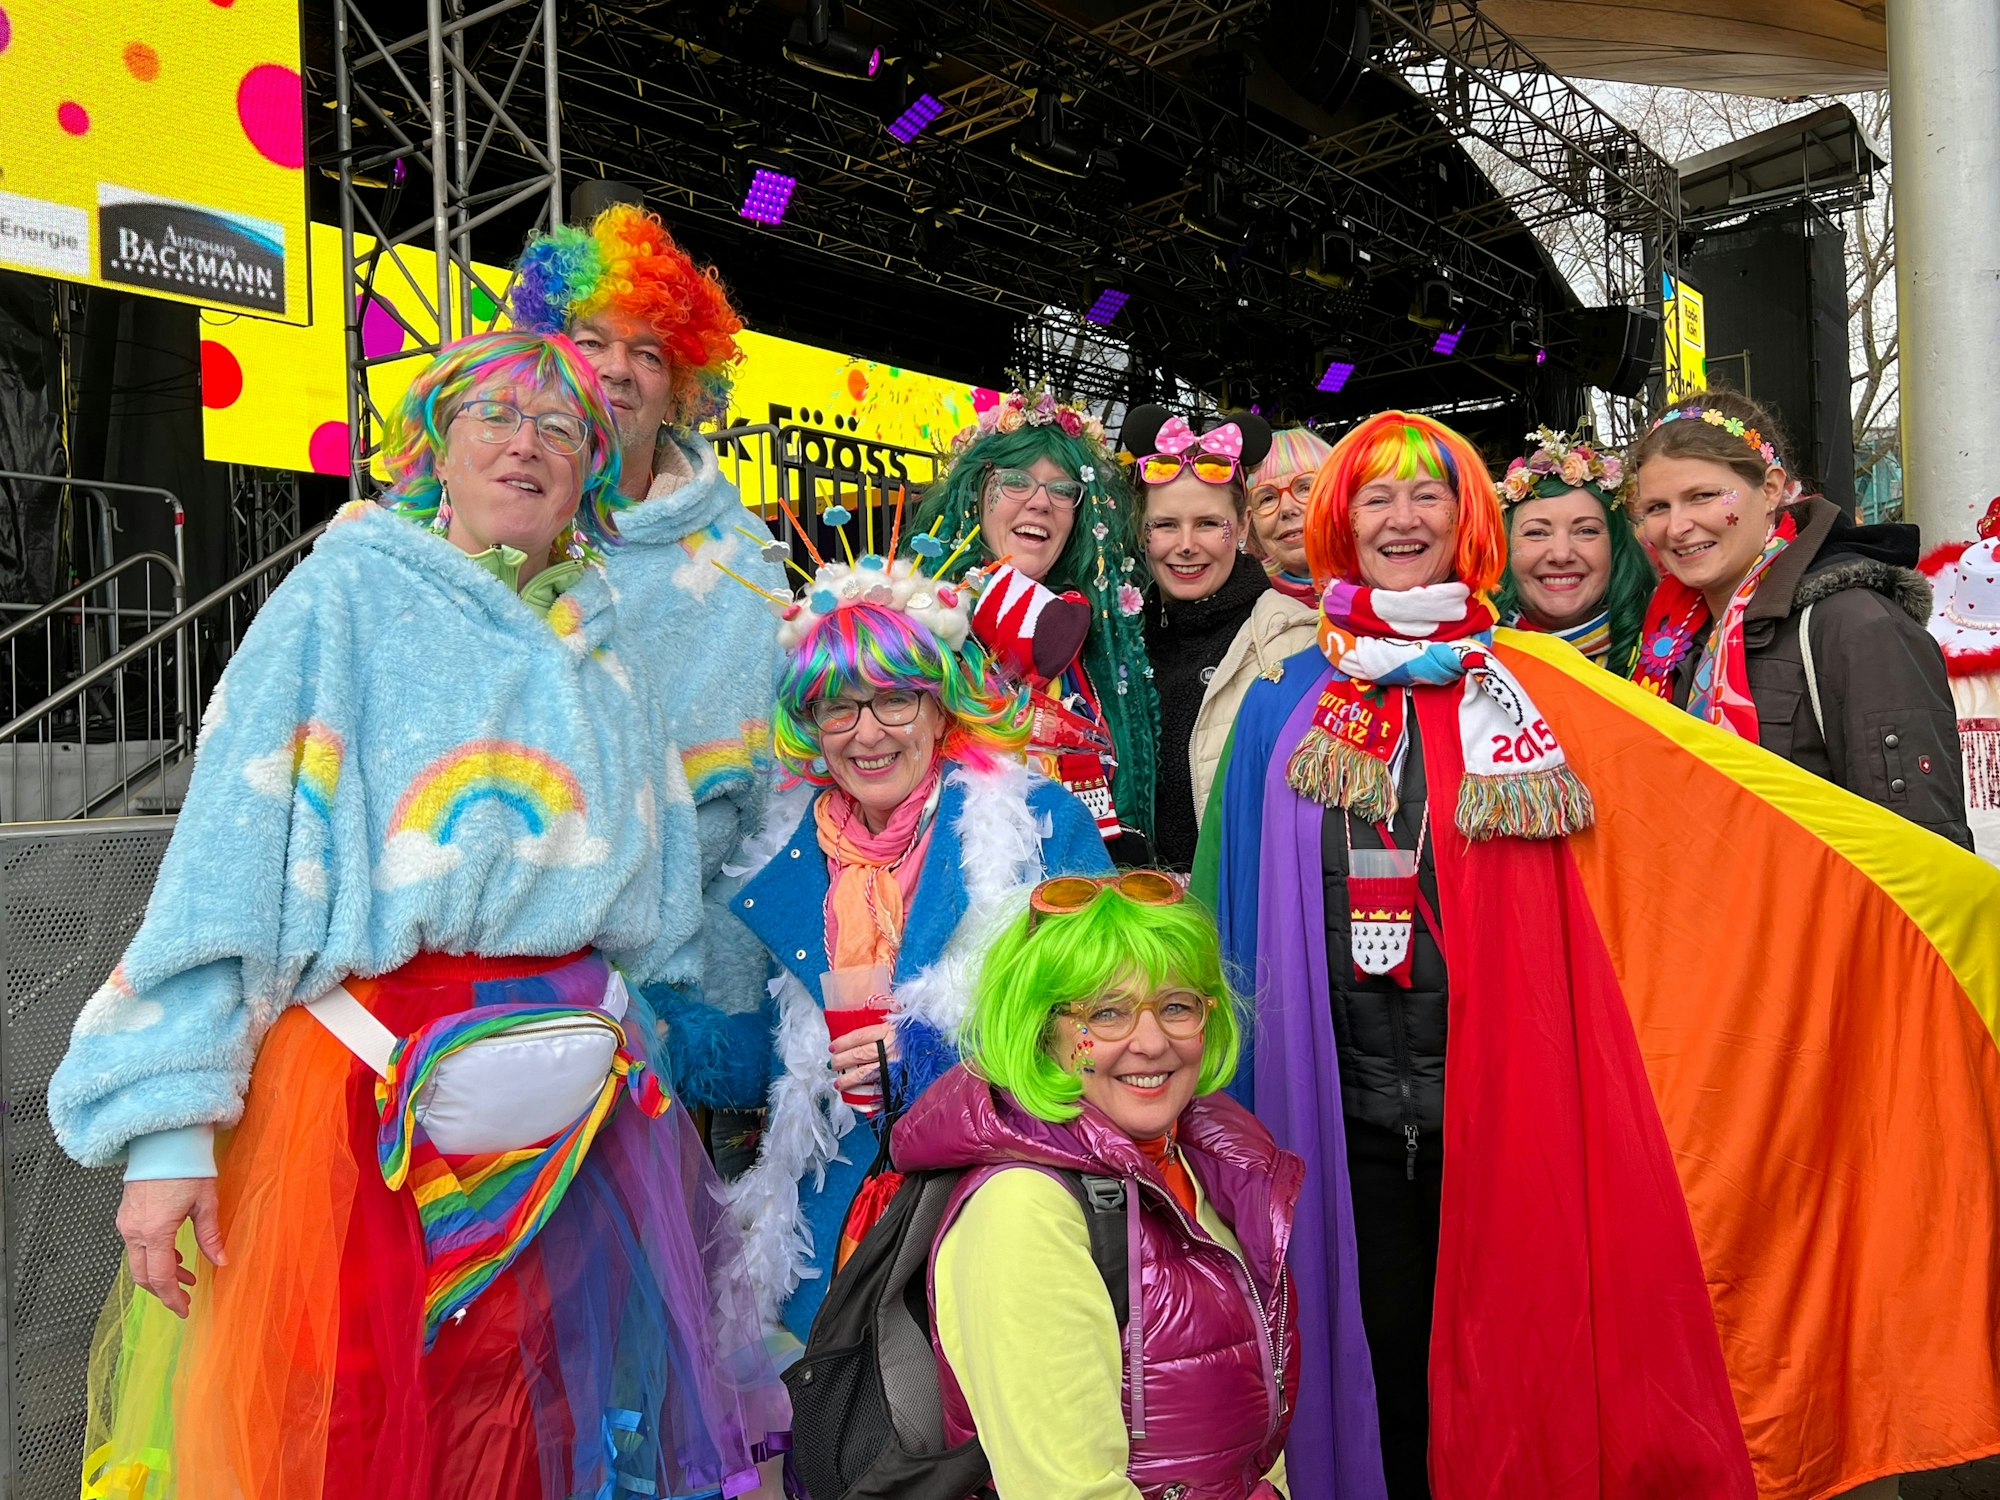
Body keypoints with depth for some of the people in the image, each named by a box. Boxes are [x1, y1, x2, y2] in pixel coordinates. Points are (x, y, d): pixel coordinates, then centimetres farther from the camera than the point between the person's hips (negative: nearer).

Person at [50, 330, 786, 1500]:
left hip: (575, 1108, 5)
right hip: (364, 1098, -4)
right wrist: (169, 1123, -16)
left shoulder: (596, 654, 11)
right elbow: (230, 855, -10)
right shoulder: (347, 598, -3)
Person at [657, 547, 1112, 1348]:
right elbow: (788, 1049, 14)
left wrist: (936, 1053, -16)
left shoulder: (1042, 823, -5)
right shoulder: (792, 855, 9)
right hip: (838, 1215, 3)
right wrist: (669, 1036, -2)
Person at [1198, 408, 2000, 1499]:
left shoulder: (1528, 684, 1)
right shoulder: (1287, 703, 7)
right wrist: (1229, 1085, 13)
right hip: (1343, 1105, 2)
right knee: (1377, 1356, 12)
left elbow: (1730, 804, -5)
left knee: (1504, 1354, 8)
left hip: (1500, 1097, -1)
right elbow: (1235, 906, 12)